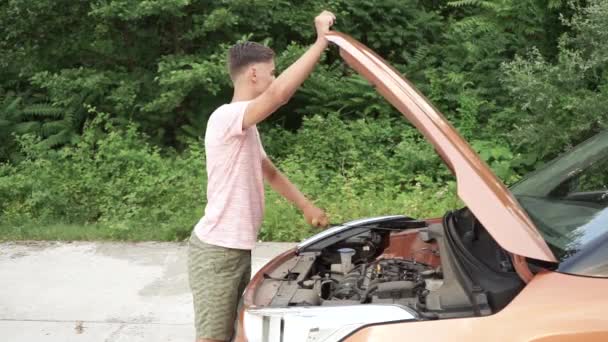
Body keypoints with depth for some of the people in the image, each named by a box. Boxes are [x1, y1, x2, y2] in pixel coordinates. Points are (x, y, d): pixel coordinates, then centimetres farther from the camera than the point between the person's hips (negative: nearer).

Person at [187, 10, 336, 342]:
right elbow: (279, 94, -37)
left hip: (238, 249, 10)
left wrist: (306, 206, 21)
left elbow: (269, 171, 26)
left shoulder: (246, 127, 13)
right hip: (216, 252, -10)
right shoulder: (226, 118, -20)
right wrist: (321, 42, -32)